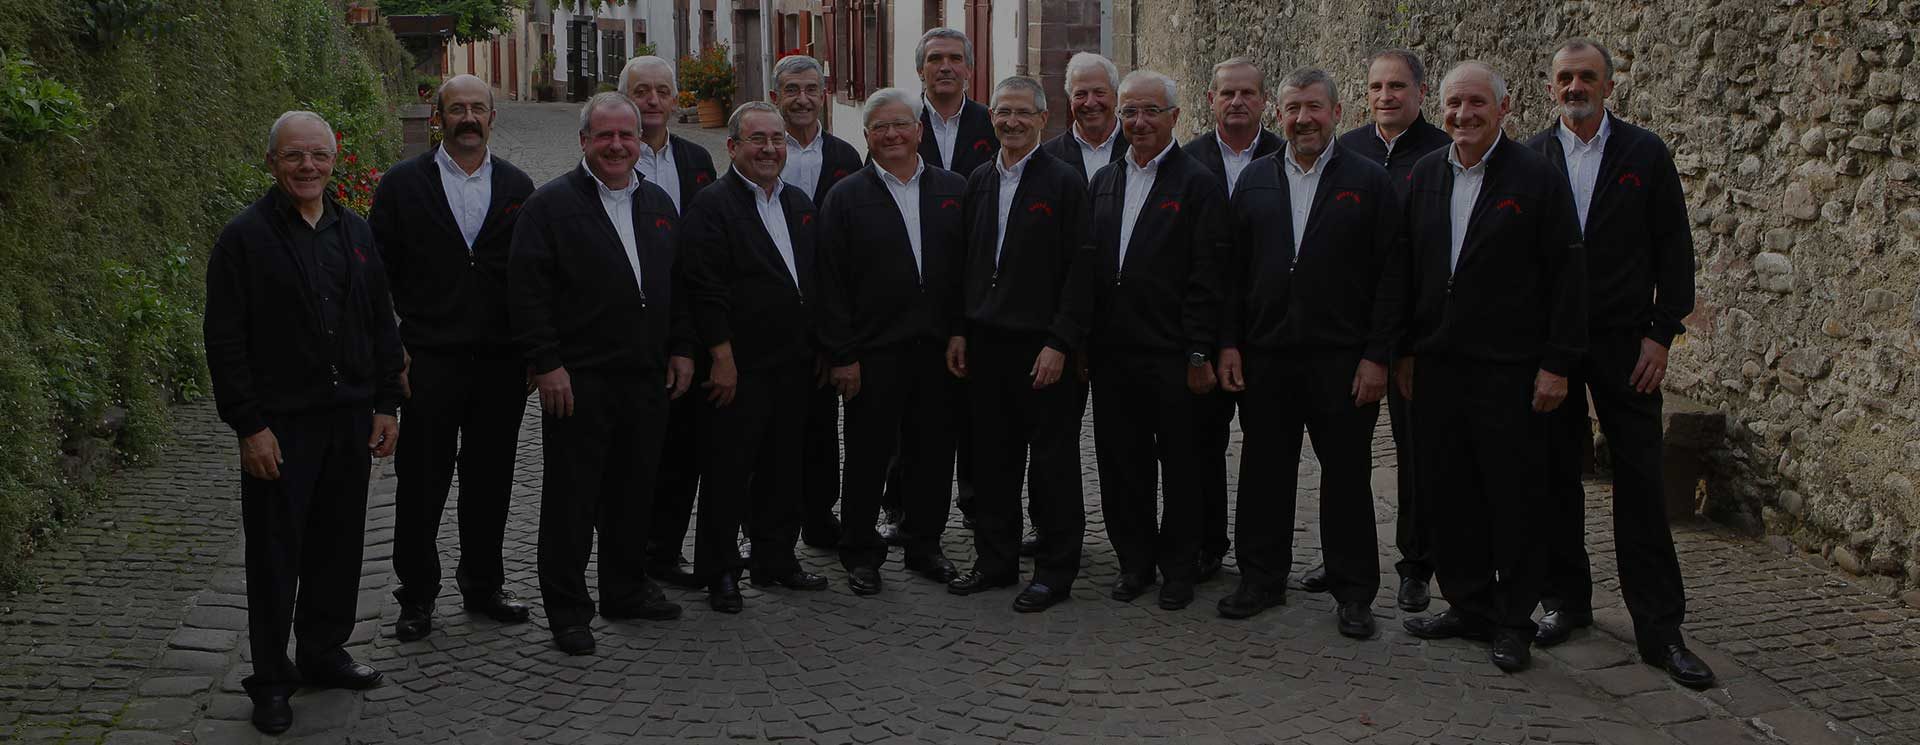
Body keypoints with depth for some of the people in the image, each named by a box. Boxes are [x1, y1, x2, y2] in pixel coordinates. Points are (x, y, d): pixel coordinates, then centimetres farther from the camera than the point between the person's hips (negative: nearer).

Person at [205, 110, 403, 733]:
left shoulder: (355, 234, 10)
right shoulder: (245, 237, -7)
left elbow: (382, 326, 15)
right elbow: (225, 342, -10)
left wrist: (386, 405, 9)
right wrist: (249, 426, -14)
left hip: (350, 421, 5)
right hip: (279, 426, -5)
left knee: (339, 545, 13)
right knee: (275, 554, 3)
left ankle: (324, 653, 28)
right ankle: (271, 678, 14)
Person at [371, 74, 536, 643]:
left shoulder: (517, 186, 8)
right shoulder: (402, 185, 1)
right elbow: (380, 272, 1)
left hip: (502, 361, 2)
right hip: (430, 360, -2)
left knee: (490, 481, 11)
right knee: (421, 483, 2)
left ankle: (483, 585, 25)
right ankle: (417, 596, 15)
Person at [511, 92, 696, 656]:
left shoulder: (658, 204, 14)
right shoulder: (551, 204, -5)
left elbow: (678, 285, 19)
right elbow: (527, 291, -10)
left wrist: (681, 348, 11)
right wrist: (547, 363, -15)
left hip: (647, 377, 6)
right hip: (577, 380, -5)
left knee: (636, 491, 13)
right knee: (571, 497, 0)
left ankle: (625, 588, 28)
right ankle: (567, 609, 9)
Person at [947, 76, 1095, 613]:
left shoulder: (1065, 182, -7)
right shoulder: (979, 182, 12)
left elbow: (1080, 270, -11)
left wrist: (1059, 343, -15)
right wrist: (959, 331, 9)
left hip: (1043, 346, -6)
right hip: (986, 344, 6)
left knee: (1053, 462, 2)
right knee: (992, 458, 12)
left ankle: (1055, 571, 11)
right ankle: (995, 561, 23)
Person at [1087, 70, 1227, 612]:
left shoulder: (1198, 184, -5)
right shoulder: (1104, 181, 13)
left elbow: (1206, 278, -10)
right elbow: (1091, 267, 12)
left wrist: (1199, 355, -13)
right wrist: (1084, 343, 7)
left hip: (1171, 357, -5)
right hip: (1112, 354, 5)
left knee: (1181, 466, 4)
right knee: (1121, 464, 11)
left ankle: (1179, 568, 17)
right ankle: (1135, 562, 24)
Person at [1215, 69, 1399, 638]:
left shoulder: (1369, 181, 0)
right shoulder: (1255, 179, 10)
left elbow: (1388, 277, -3)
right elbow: (1233, 269, 10)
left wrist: (1376, 356, -9)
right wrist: (1228, 343, 2)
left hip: (1342, 359, -3)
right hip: (1264, 356, 3)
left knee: (1347, 476, 4)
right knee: (1265, 472, 9)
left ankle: (1353, 592, 14)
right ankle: (1262, 579, 22)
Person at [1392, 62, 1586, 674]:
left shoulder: (1537, 178, -6)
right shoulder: (1424, 175, 9)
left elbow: (1568, 275, -7)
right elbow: (1404, 270, 14)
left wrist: (1556, 364, -11)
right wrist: (1404, 351, 11)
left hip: (1509, 370, -5)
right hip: (1437, 365, 5)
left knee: (1514, 496, 2)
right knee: (1446, 491, 9)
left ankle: (1514, 622, 14)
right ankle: (1468, 605, 23)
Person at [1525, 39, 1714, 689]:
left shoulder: (1646, 154, 2)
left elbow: (1674, 251, 1)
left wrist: (1661, 334, -5)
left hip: (1623, 342, -1)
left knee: (1640, 482, -1)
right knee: (1555, 476, 7)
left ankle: (1660, 628, 3)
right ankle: (1566, 599, 21)